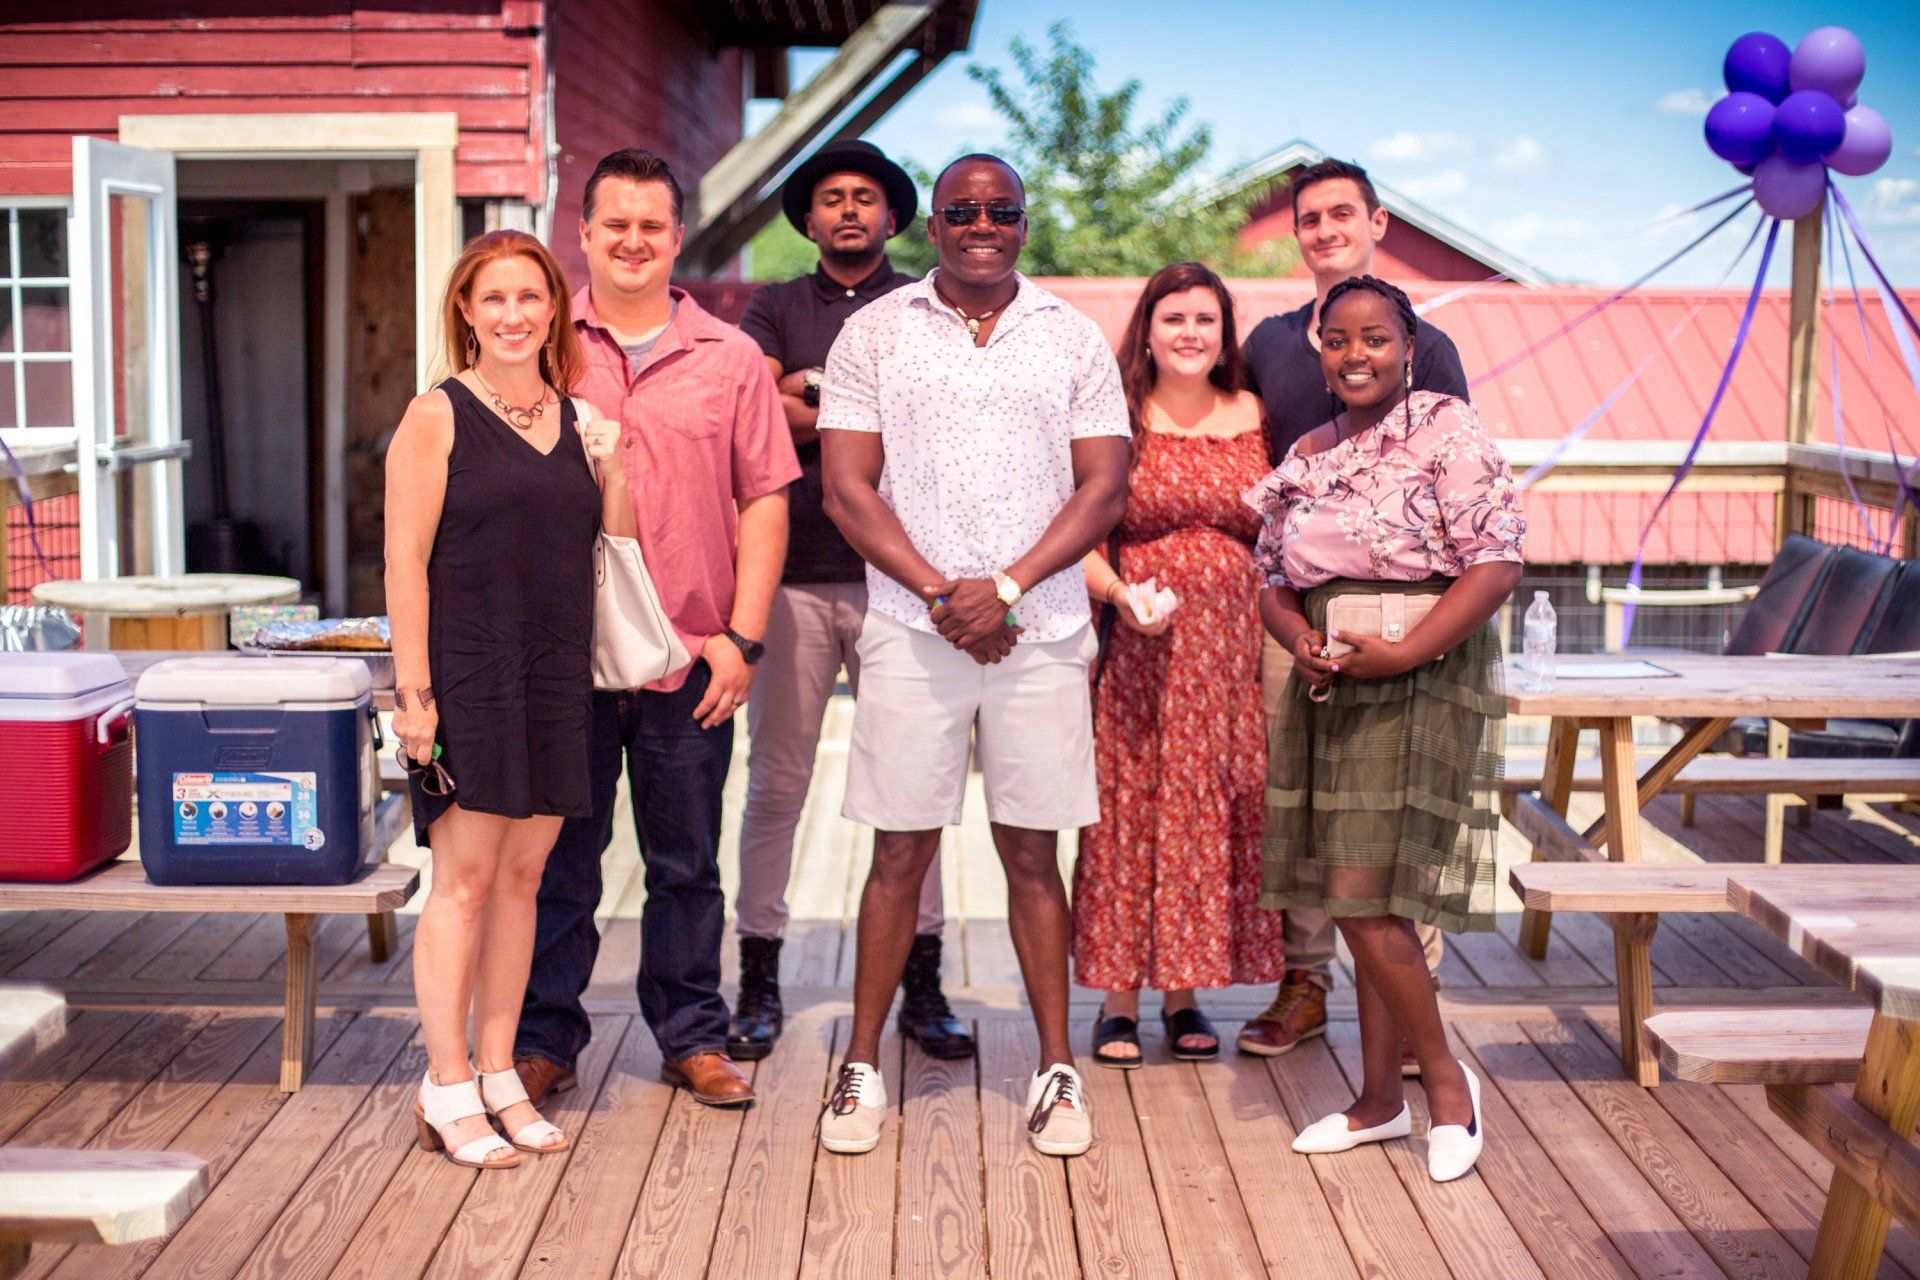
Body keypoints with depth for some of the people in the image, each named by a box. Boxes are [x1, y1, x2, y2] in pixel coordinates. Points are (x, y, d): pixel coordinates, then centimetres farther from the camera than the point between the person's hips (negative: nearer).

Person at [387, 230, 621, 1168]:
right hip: (466, 675, -5)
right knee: (465, 878, -3)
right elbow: (406, 560, -8)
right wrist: (414, 691, -14)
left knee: (522, 874, 9)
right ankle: (447, 1092, 5)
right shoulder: (437, 417, -4)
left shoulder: (579, 421, 11)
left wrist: (610, 470, -3)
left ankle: (499, 1077, 19)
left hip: (555, 677, 5)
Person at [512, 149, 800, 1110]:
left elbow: (764, 501, 5)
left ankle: (693, 1038, 22)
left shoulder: (730, 359, 7)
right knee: (558, 860, 8)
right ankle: (543, 1040, 20)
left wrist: (741, 636, -3)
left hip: (691, 661, 1)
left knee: (686, 864, 10)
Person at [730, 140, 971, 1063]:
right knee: (776, 781, 3)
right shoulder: (776, 309, 13)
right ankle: (759, 979, 12)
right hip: (794, 571, 1)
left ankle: (922, 984, 9)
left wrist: (817, 397, -6)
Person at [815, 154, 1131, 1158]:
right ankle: (862, 1067, 12)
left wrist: (1005, 587, -11)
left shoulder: (1073, 341, 8)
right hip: (910, 628, -1)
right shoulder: (874, 333, 6)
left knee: (1032, 850, 6)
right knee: (901, 850, 2)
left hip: (1041, 631, 1)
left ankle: (1056, 1071, 13)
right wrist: (940, 593, -10)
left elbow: (1105, 488, 2)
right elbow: (846, 488, 0)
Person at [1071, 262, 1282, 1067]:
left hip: (1233, 645, 3)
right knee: (1129, 811, -1)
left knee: (1218, 812, 4)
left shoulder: (1253, 419, 9)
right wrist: (1120, 595, -18)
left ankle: (1183, 994, 16)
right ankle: (1120, 999, 9)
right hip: (1138, 647, -2)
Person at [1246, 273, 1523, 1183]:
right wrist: (1301, 640, -4)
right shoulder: (1307, 456, 13)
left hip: (1423, 689, -6)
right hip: (1330, 692, 6)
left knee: (1365, 901, -10)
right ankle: (1381, 1099, 21)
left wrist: (1405, 652, -19)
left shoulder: (1448, 433, -6)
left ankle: (1445, 1079, 9)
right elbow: (1273, 578, 17)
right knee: (1363, 904, 10)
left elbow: (1498, 564, -13)